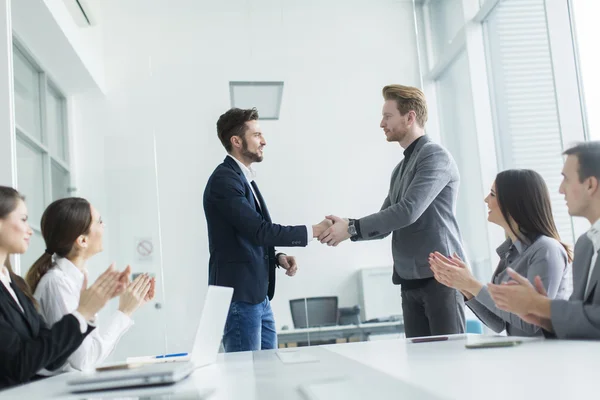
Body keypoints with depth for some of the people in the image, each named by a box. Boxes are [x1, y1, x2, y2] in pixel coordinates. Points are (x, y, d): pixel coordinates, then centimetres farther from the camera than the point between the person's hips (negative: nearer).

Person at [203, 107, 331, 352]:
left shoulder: (243, 178, 15)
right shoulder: (224, 179, -15)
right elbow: (260, 230, -22)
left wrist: (277, 257, 4)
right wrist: (313, 231, -16)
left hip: (258, 294, 9)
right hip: (239, 296, -9)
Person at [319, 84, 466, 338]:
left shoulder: (435, 156, -7)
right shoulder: (401, 168, 18)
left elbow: (408, 211, -19)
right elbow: (386, 223, 17)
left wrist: (352, 227, -15)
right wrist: (346, 230, -1)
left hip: (440, 276, -8)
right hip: (410, 280, 8)